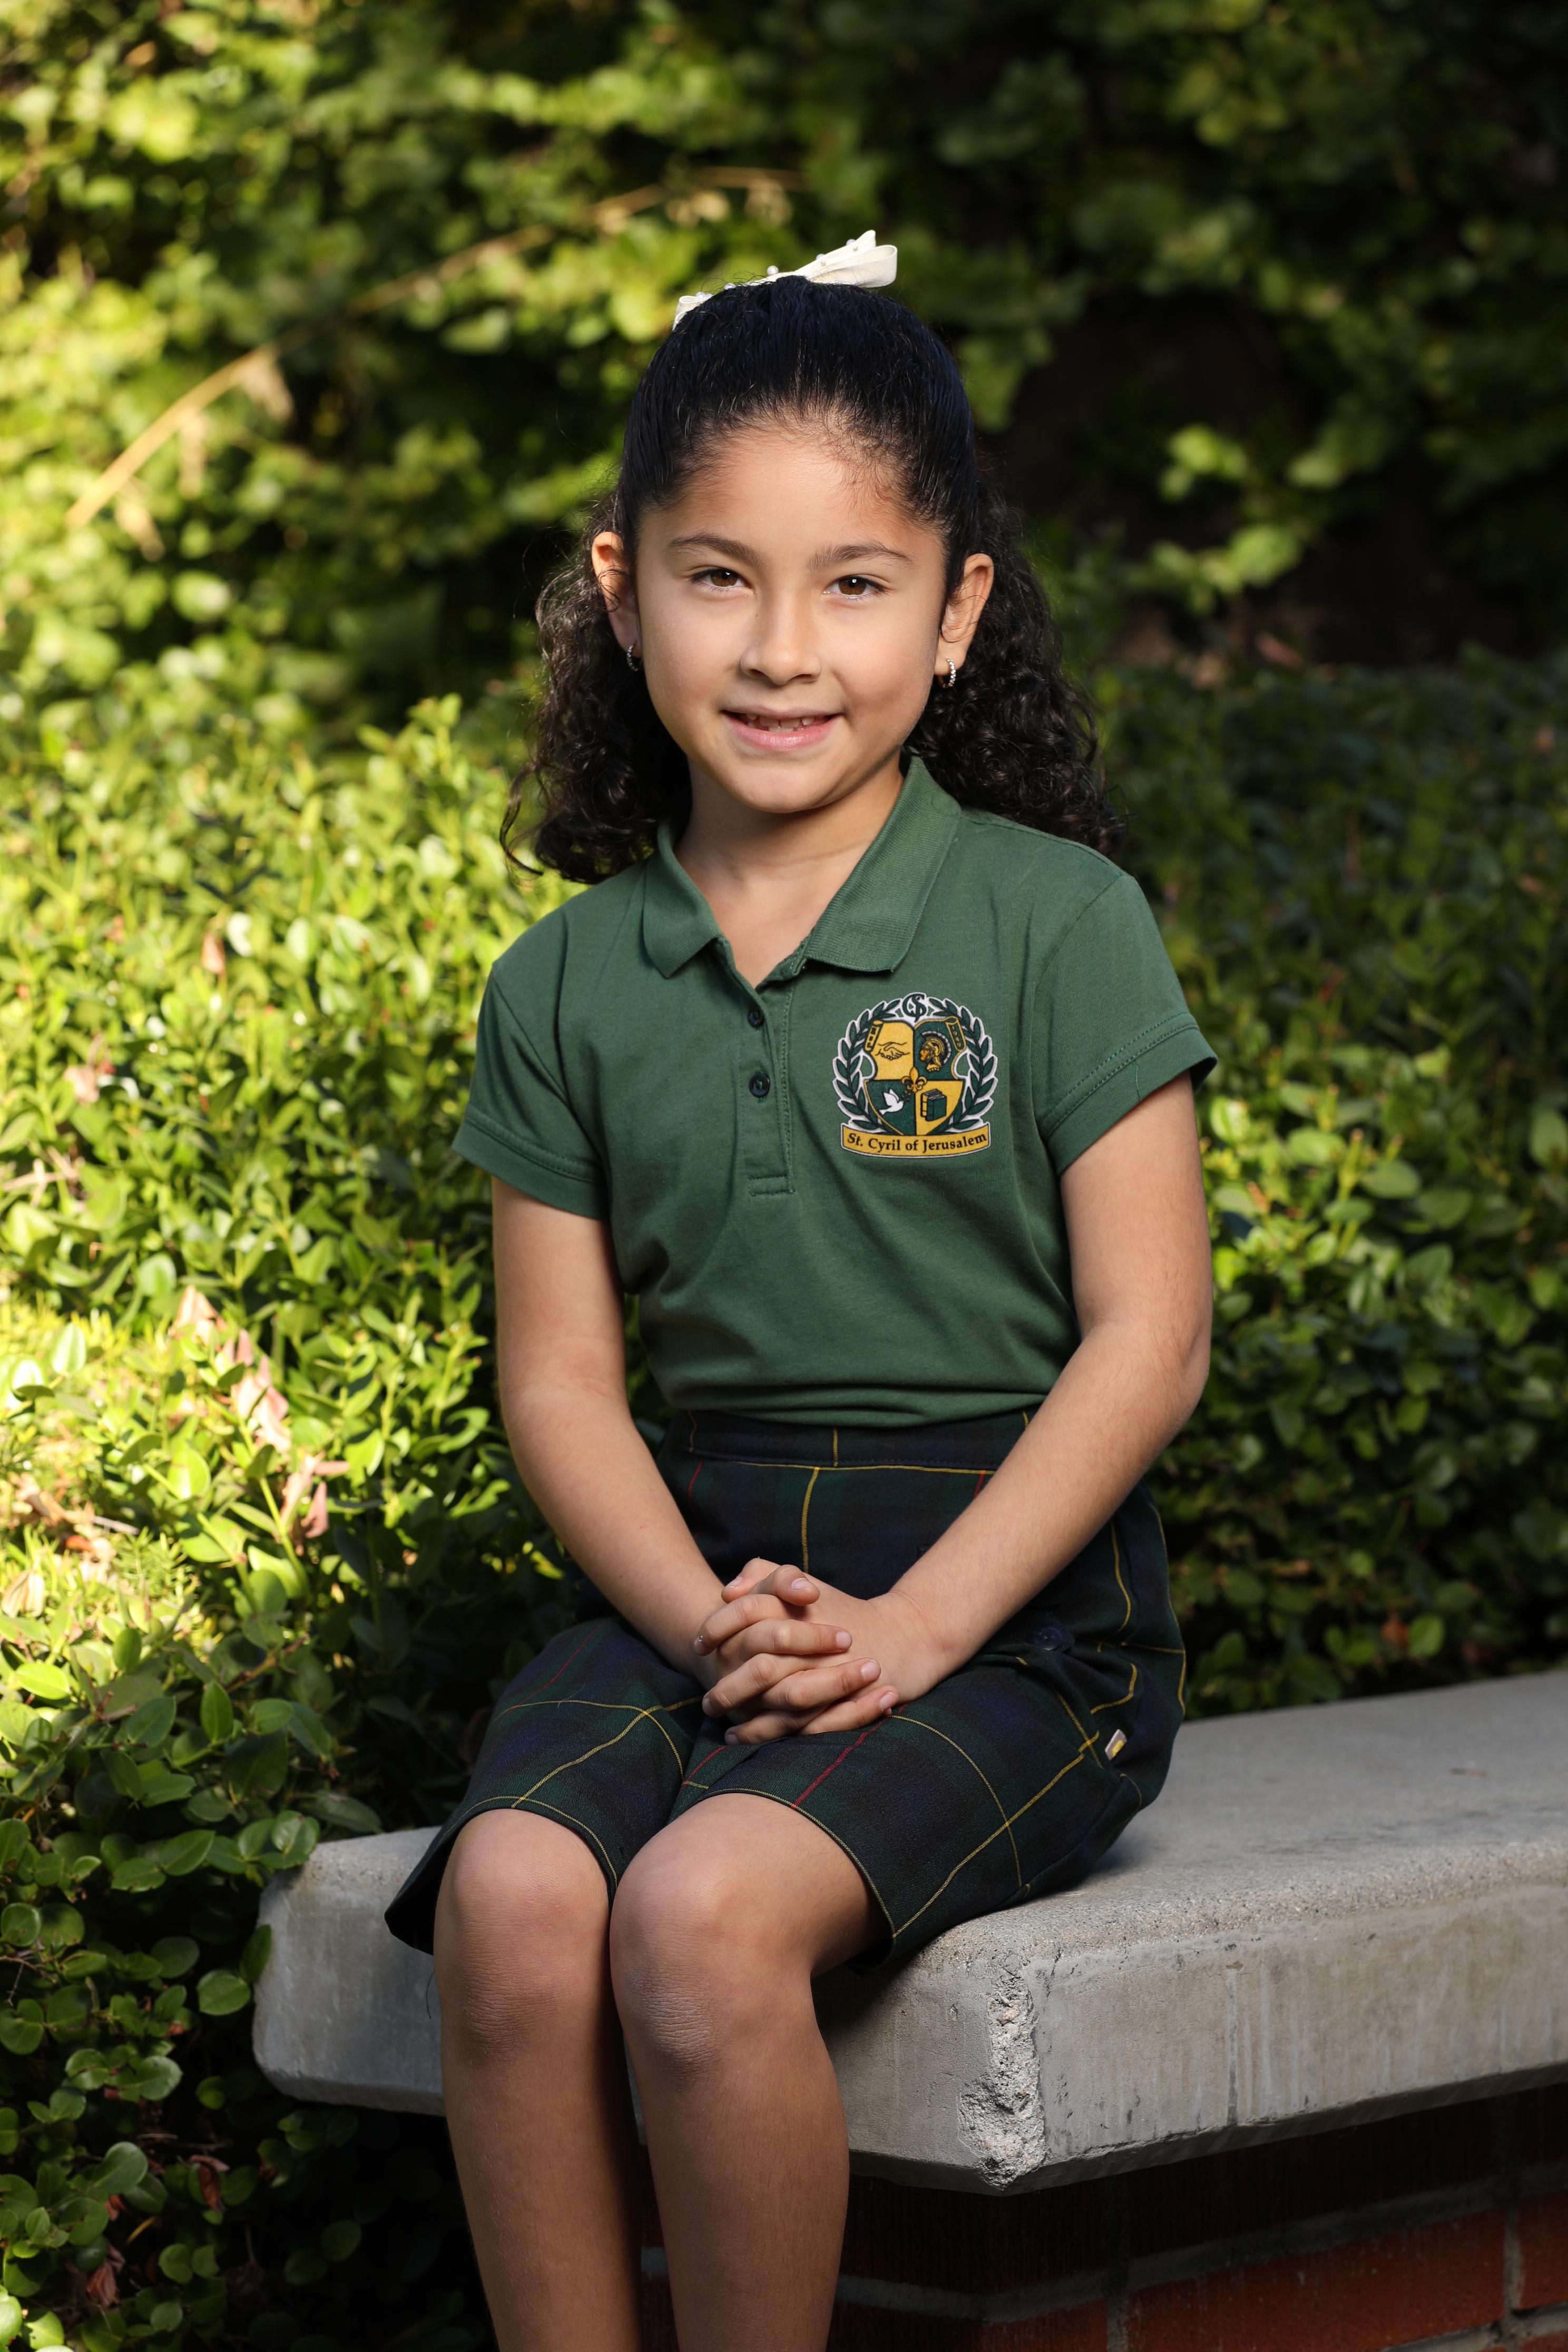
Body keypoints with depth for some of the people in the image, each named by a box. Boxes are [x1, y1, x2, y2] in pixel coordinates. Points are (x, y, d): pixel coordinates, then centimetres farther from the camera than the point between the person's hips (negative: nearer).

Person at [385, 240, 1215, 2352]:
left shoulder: (1056, 924, -3)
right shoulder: (570, 988, 8)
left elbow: (1146, 1340, -6)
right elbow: (562, 1376, 7)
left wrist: (905, 1629, -15)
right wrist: (710, 1621, -12)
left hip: (1014, 1588, -3)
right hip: (698, 1570, 4)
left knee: (705, 1912, -30)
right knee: (510, 1896, -26)